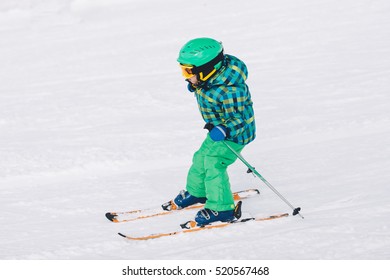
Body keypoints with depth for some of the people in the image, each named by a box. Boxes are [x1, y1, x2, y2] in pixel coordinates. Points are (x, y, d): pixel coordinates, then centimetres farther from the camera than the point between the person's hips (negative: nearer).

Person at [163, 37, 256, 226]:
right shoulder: (210, 76, -10)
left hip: (235, 133, -10)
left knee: (214, 166, -12)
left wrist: (223, 131, -47)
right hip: (218, 129, 10)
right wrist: (195, 86, 8)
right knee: (202, 158, 21)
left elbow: (238, 119, -32)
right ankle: (196, 192, 45)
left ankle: (221, 209, 0)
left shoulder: (229, 91, -36)